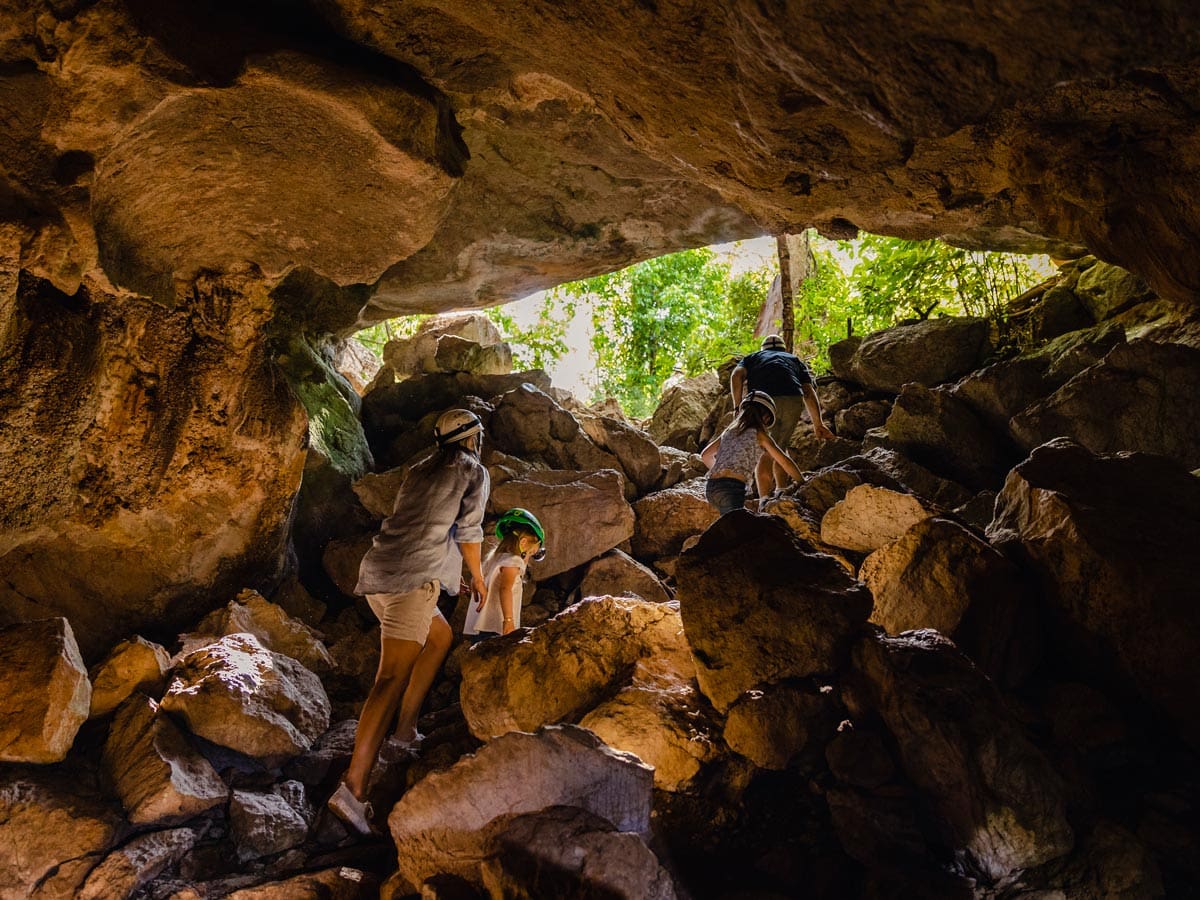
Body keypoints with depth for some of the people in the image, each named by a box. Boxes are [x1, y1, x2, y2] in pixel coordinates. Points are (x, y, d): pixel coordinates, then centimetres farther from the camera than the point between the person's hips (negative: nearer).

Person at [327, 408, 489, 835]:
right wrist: (478, 577, 22)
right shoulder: (475, 472, 7)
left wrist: (449, 573, 42)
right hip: (412, 578, -8)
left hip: (378, 572, 8)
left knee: (440, 636, 27)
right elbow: (468, 532, 5)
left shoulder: (421, 469, 26)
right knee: (392, 679, -14)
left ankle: (407, 725, 22)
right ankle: (353, 788, -22)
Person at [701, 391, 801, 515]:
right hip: (733, 487, -7)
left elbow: (705, 455, 30)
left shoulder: (729, 431, 22)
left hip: (711, 487, 7)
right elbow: (785, 462, 8)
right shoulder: (759, 433, 7)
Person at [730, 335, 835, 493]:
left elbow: (736, 376, 8)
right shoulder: (795, 360, 36)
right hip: (793, 402, 2)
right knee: (780, 447, 23)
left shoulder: (752, 357, 33)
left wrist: (738, 407, 0)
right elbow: (808, 391, 20)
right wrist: (818, 424, 14)